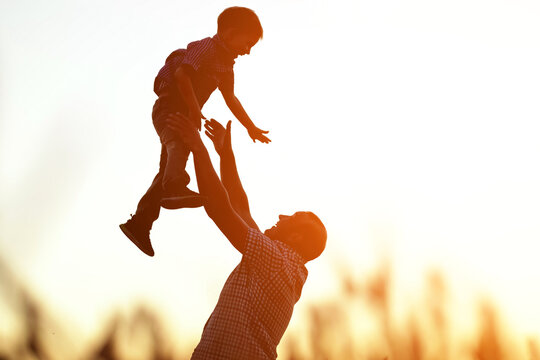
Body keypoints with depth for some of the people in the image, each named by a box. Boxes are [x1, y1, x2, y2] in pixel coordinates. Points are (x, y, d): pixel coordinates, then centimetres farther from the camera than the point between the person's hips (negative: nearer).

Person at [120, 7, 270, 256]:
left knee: (167, 171, 8)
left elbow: (230, 98, 30)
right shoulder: (206, 47, -11)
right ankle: (175, 188, -65)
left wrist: (250, 127, 31)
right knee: (180, 143, -39)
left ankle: (140, 223, 12)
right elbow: (181, 73, -24)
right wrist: (194, 107, -24)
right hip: (169, 107, -10)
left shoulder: (227, 65, 19)